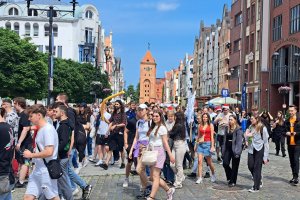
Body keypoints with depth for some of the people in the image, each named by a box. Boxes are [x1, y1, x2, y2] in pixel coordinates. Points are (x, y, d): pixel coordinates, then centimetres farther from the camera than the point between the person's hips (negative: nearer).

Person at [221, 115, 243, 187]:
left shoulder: (238, 129, -9)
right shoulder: (227, 129, 11)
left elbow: (239, 141, -14)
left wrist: (237, 152, -20)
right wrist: (223, 150, 10)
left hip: (234, 149, -5)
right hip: (228, 149, 5)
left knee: (234, 167, 4)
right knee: (225, 163, -4)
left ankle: (233, 181, 16)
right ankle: (229, 177, 21)